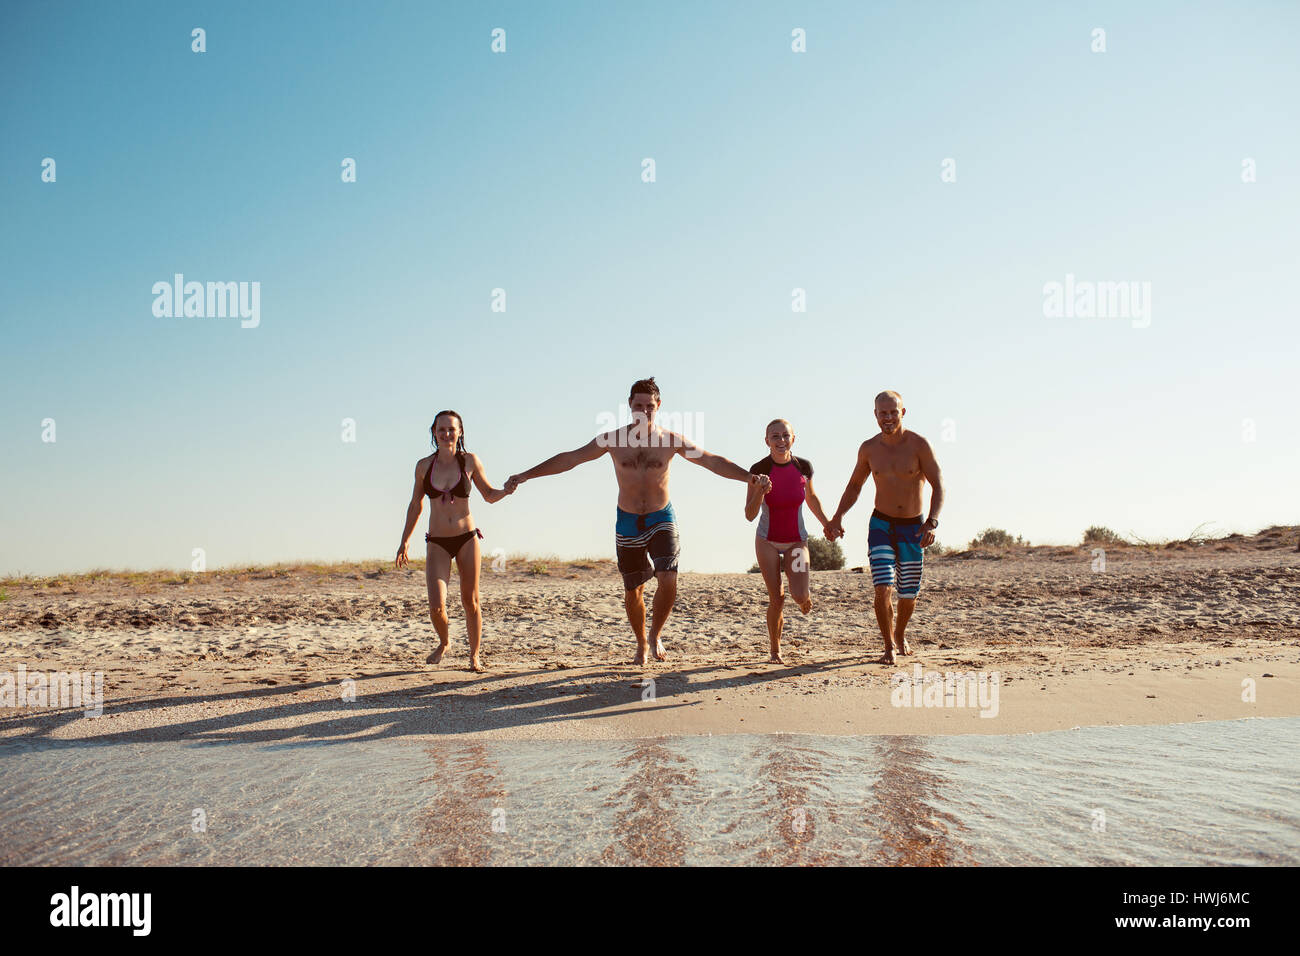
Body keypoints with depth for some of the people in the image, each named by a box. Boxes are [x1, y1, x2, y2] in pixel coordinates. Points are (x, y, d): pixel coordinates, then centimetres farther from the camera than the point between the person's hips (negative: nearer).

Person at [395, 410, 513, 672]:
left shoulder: (470, 461, -2)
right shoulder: (424, 466, 1)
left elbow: (489, 496, 9)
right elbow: (416, 505, 12)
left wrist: (506, 490, -13)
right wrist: (404, 541, 14)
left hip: (467, 539, 0)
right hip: (436, 543, 0)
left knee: (470, 601, 5)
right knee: (436, 606, -9)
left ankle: (474, 655, 24)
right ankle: (444, 644, 22)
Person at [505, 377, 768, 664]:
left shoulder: (671, 440, -5)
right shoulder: (613, 439, -5)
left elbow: (713, 461, -4)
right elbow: (569, 459, -3)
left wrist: (750, 477, -14)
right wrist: (525, 475, -8)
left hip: (662, 519, -1)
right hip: (627, 522, 1)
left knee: (668, 579, -19)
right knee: (633, 589, 8)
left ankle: (656, 635, 6)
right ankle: (641, 644, 31)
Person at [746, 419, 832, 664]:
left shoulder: (804, 467, -8)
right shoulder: (759, 469, -15)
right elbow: (750, 515, -16)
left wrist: (826, 522, 5)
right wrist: (759, 492, -32)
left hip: (796, 541, 1)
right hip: (767, 541, -1)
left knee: (800, 596, -15)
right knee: (776, 599, -4)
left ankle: (804, 597, 25)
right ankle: (775, 651, 18)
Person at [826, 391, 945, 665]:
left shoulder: (919, 445, -12)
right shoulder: (869, 448, -3)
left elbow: (938, 486, -13)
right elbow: (854, 486, 12)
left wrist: (932, 523, -28)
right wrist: (837, 518, -1)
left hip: (913, 528, -1)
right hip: (881, 525, 1)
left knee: (909, 594, 9)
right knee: (883, 589, -15)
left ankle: (900, 635, 37)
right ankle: (889, 647, 0)